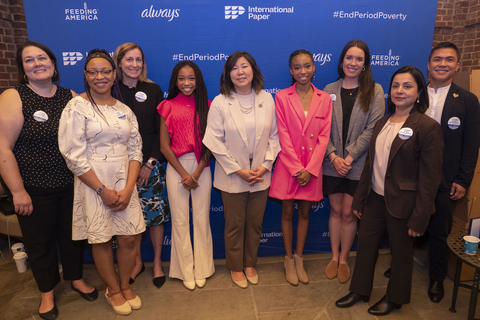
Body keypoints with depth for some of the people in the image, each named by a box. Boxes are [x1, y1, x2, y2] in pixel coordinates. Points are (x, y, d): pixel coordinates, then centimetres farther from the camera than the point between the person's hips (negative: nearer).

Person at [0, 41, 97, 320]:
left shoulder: (71, 97, 2)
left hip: (72, 185, 3)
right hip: (35, 191, -2)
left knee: (73, 234, 18)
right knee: (40, 243, 14)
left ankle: (76, 278, 42)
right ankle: (47, 292, 37)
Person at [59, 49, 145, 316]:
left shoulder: (124, 110, 7)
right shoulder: (77, 107, -6)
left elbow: (135, 150, 4)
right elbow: (74, 156, -11)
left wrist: (128, 188, -8)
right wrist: (103, 190, -11)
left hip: (124, 183, 4)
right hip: (93, 184, -3)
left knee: (130, 238, 7)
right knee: (101, 240, 8)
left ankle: (126, 285, 32)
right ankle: (113, 290, 31)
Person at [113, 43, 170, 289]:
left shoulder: (153, 90, 3)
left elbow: (161, 131, 0)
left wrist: (150, 163, -7)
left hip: (151, 163, 0)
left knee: (156, 213, 4)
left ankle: (157, 263, 24)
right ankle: (137, 262, 30)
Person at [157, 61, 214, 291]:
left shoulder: (207, 106, 4)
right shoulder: (168, 106, 4)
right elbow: (164, 145, 0)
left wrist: (197, 173, -10)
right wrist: (184, 174, -7)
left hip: (202, 167, 0)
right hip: (176, 167, 0)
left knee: (202, 218, 6)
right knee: (180, 220, 6)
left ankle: (202, 270, 23)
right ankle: (185, 271, 22)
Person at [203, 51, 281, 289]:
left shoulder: (267, 99, 0)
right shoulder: (220, 103, -8)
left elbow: (273, 136, 3)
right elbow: (215, 142, -10)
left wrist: (265, 166, -8)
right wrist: (238, 170, -12)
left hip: (260, 176, 3)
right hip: (232, 177, -2)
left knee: (255, 224, 16)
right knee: (234, 225, 12)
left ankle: (250, 264, 39)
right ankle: (236, 267, 34)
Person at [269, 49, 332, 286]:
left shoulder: (324, 99, 3)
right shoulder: (282, 97, -2)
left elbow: (324, 136, -1)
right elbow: (283, 136, -7)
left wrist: (310, 169, -10)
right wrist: (297, 169, -12)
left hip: (312, 168, 2)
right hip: (287, 166, -1)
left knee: (305, 213, 12)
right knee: (287, 213, 8)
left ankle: (299, 259, 29)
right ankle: (289, 260, 25)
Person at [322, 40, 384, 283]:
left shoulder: (375, 91, -2)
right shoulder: (329, 90, 5)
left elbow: (372, 129, -9)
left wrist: (349, 156, -15)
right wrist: (333, 156, -11)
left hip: (358, 165, -2)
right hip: (332, 164, 2)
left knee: (348, 214, 7)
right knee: (336, 211, 13)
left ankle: (344, 260, 27)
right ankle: (334, 257, 30)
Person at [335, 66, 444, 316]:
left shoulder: (427, 127, -13)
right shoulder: (382, 123, 7)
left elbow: (430, 177, -14)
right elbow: (370, 164, 9)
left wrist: (419, 218, -15)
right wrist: (359, 199, 10)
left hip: (402, 202, -6)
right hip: (375, 198, 6)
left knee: (401, 251, 13)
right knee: (365, 243, 14)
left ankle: (395, 298, 36)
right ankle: (360, 290, 35)